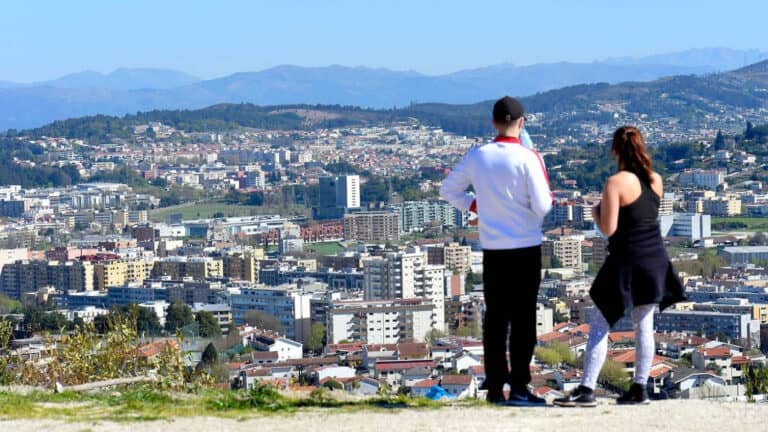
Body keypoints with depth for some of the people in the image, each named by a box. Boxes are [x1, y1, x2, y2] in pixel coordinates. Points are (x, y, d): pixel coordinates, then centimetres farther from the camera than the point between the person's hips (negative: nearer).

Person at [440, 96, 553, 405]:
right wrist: (547, 196, 9)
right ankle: (519, 387, -1)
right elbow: (542, 206, -12)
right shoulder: (527, 158, -11)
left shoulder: (476, 156, 3)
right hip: (526, 248, -4)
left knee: (495, 317, 10)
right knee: (523, 318, 1)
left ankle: (495, 387, 11)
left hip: (492, 248, 4)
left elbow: (448, 190, 14)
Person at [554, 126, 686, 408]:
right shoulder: (656, 180, 4)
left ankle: (586, 391, -6)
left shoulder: (616, 183, -15)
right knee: (644, 326, 13)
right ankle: (639, 389, 14)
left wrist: (596, 213, 3)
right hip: (655, 261, 6)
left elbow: (608, 229, -17)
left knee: (599, 326, -1)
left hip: (626, 262, -6)